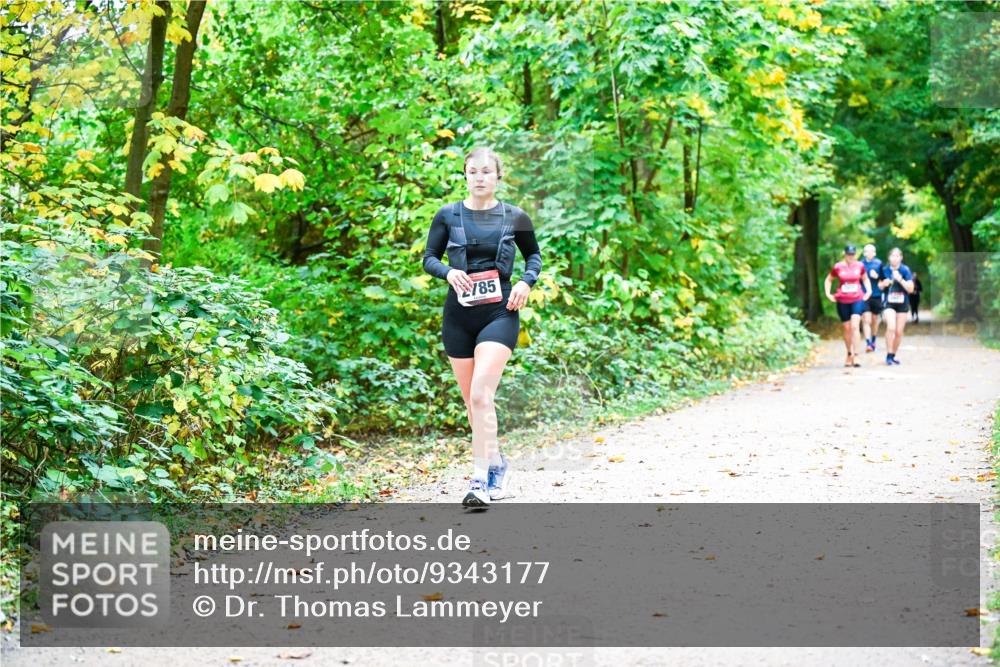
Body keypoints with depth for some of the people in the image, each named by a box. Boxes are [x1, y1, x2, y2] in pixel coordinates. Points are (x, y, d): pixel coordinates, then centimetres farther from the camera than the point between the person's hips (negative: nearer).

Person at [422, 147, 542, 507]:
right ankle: (497, 463, 31)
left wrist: (527, 281, -3)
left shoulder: (515, 217, 1)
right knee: (471, 400, 10)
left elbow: (534, 254, 16)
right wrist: (448, 272, -14)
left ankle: (481, 478, -18)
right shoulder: (447, 215, 2)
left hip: (500, 314, -3)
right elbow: (428, 258, 7)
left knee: (481, 393, -19)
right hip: (459, 315, 3)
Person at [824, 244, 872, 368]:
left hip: (857, 299, -1)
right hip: (842, 301, 1)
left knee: (854, 326, -15)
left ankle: (855, 355, -17)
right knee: (847, 328, 8)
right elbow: (828, 280, 12)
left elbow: (865, 279, 19)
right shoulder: (838, 267, -3)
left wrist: (868, 290, 7)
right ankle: (849, 354, 22)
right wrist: (828, 294, 3)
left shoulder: (860, 266, 1)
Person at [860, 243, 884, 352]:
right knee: (866, 320, -13)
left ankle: (873, 341, 29)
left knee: (874, 321, 12)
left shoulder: (879, 263, 2)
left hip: (876, 296, 1)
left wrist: (877, 276, -15)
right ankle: (868, 343, -17)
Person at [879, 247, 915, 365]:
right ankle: (888, 355, -14)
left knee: (899, 332, 5)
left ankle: (893, 355, 22)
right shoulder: (885, 270, 1)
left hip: (902, 304, 1)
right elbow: (880, 286, 14)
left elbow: (910, 289, -7)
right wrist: (883, 284, -9)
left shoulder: (905, 270, -4)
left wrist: (900, 279, -20)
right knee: (891, 327, -21)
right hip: (889, 303, -1)